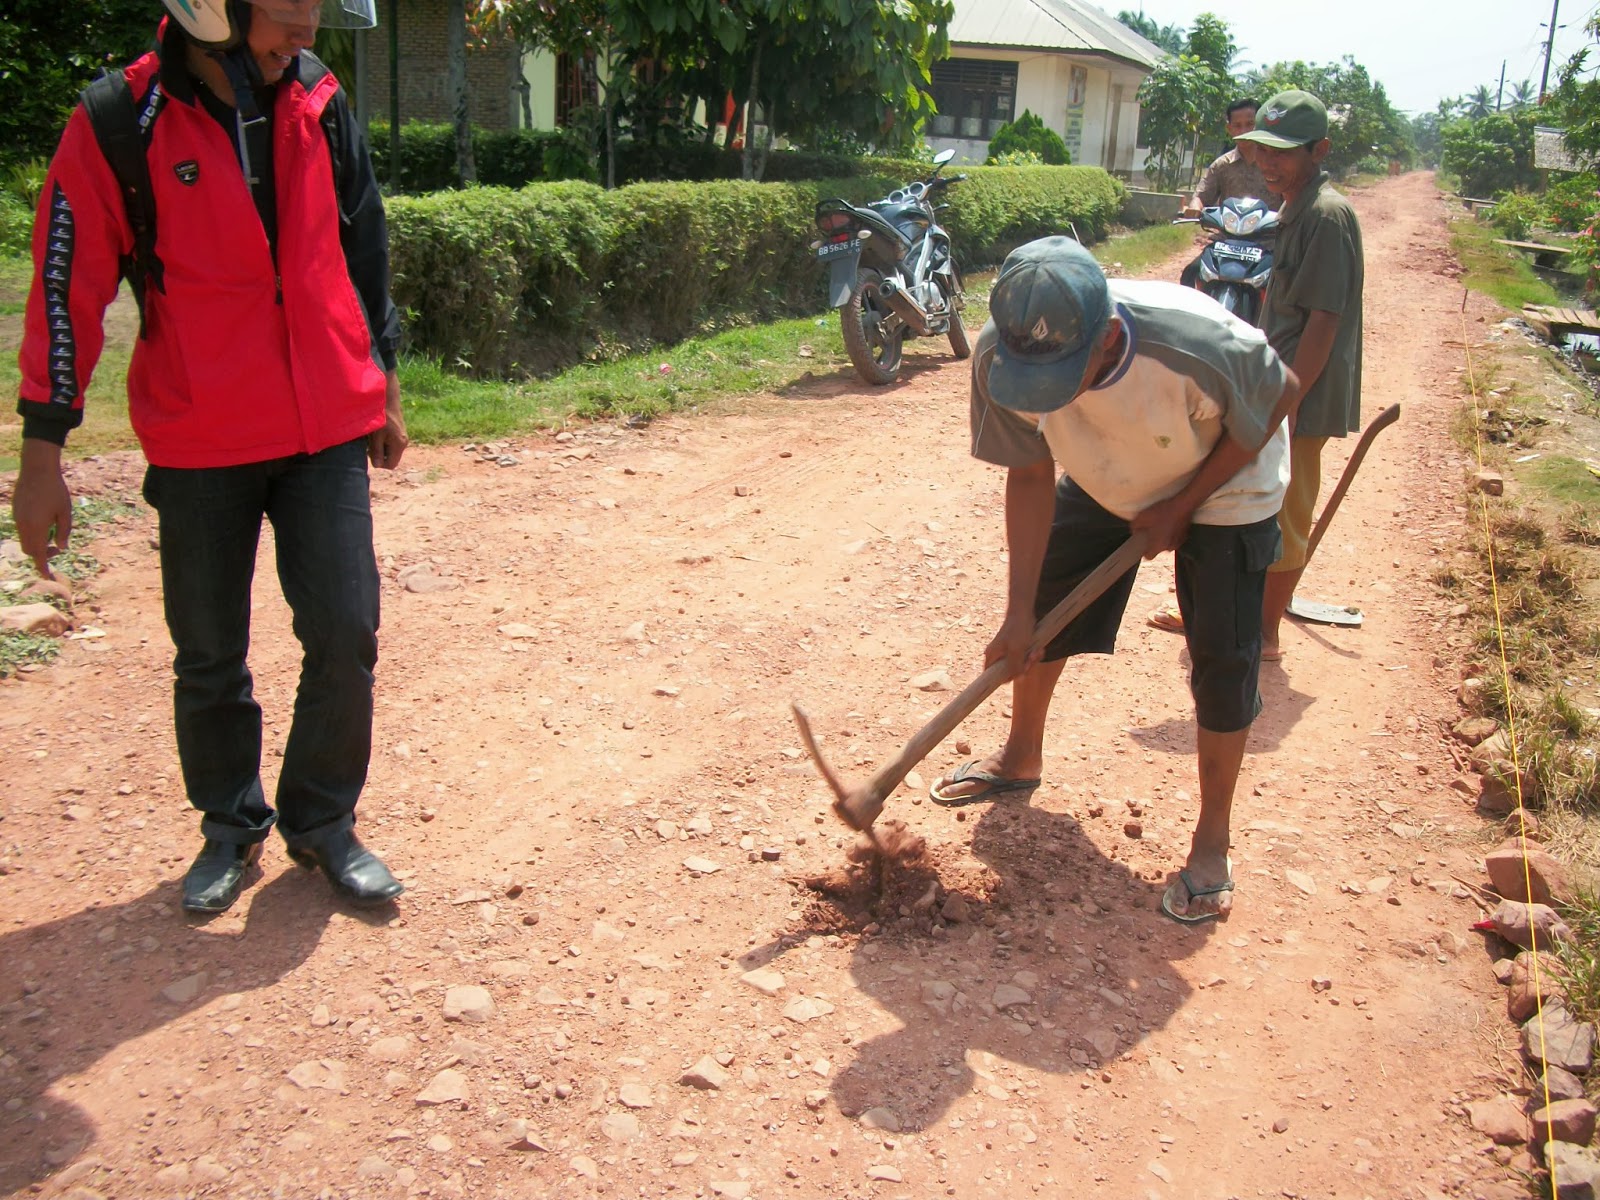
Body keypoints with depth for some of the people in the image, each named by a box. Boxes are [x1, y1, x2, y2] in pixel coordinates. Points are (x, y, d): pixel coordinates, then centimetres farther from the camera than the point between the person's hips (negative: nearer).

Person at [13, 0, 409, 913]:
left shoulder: (320, 105, 2)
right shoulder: (122, 124, -10)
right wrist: (43, 452, -6)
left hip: (328, 427, 3)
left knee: (346, 636, 1)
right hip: (199, 444, -2)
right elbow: (68, 289, -7)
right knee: (210, 657, 9)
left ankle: (323, 821, 22)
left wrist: (384, 387, 15)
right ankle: (232, 827, 30)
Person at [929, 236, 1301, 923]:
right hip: (1103, 482, 4)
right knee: (1042, 611, 10)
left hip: (1223, 488, -4)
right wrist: (1018, 614, -17)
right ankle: (1020, 760, 36)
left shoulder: (1197, 346, -43)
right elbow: (1031, 476, -17)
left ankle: (1212, 841, 10)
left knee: (1223, 660, -8)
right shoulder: (1001, 356, -32)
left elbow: (1281, 395, -21)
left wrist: (1181, 505, -19)